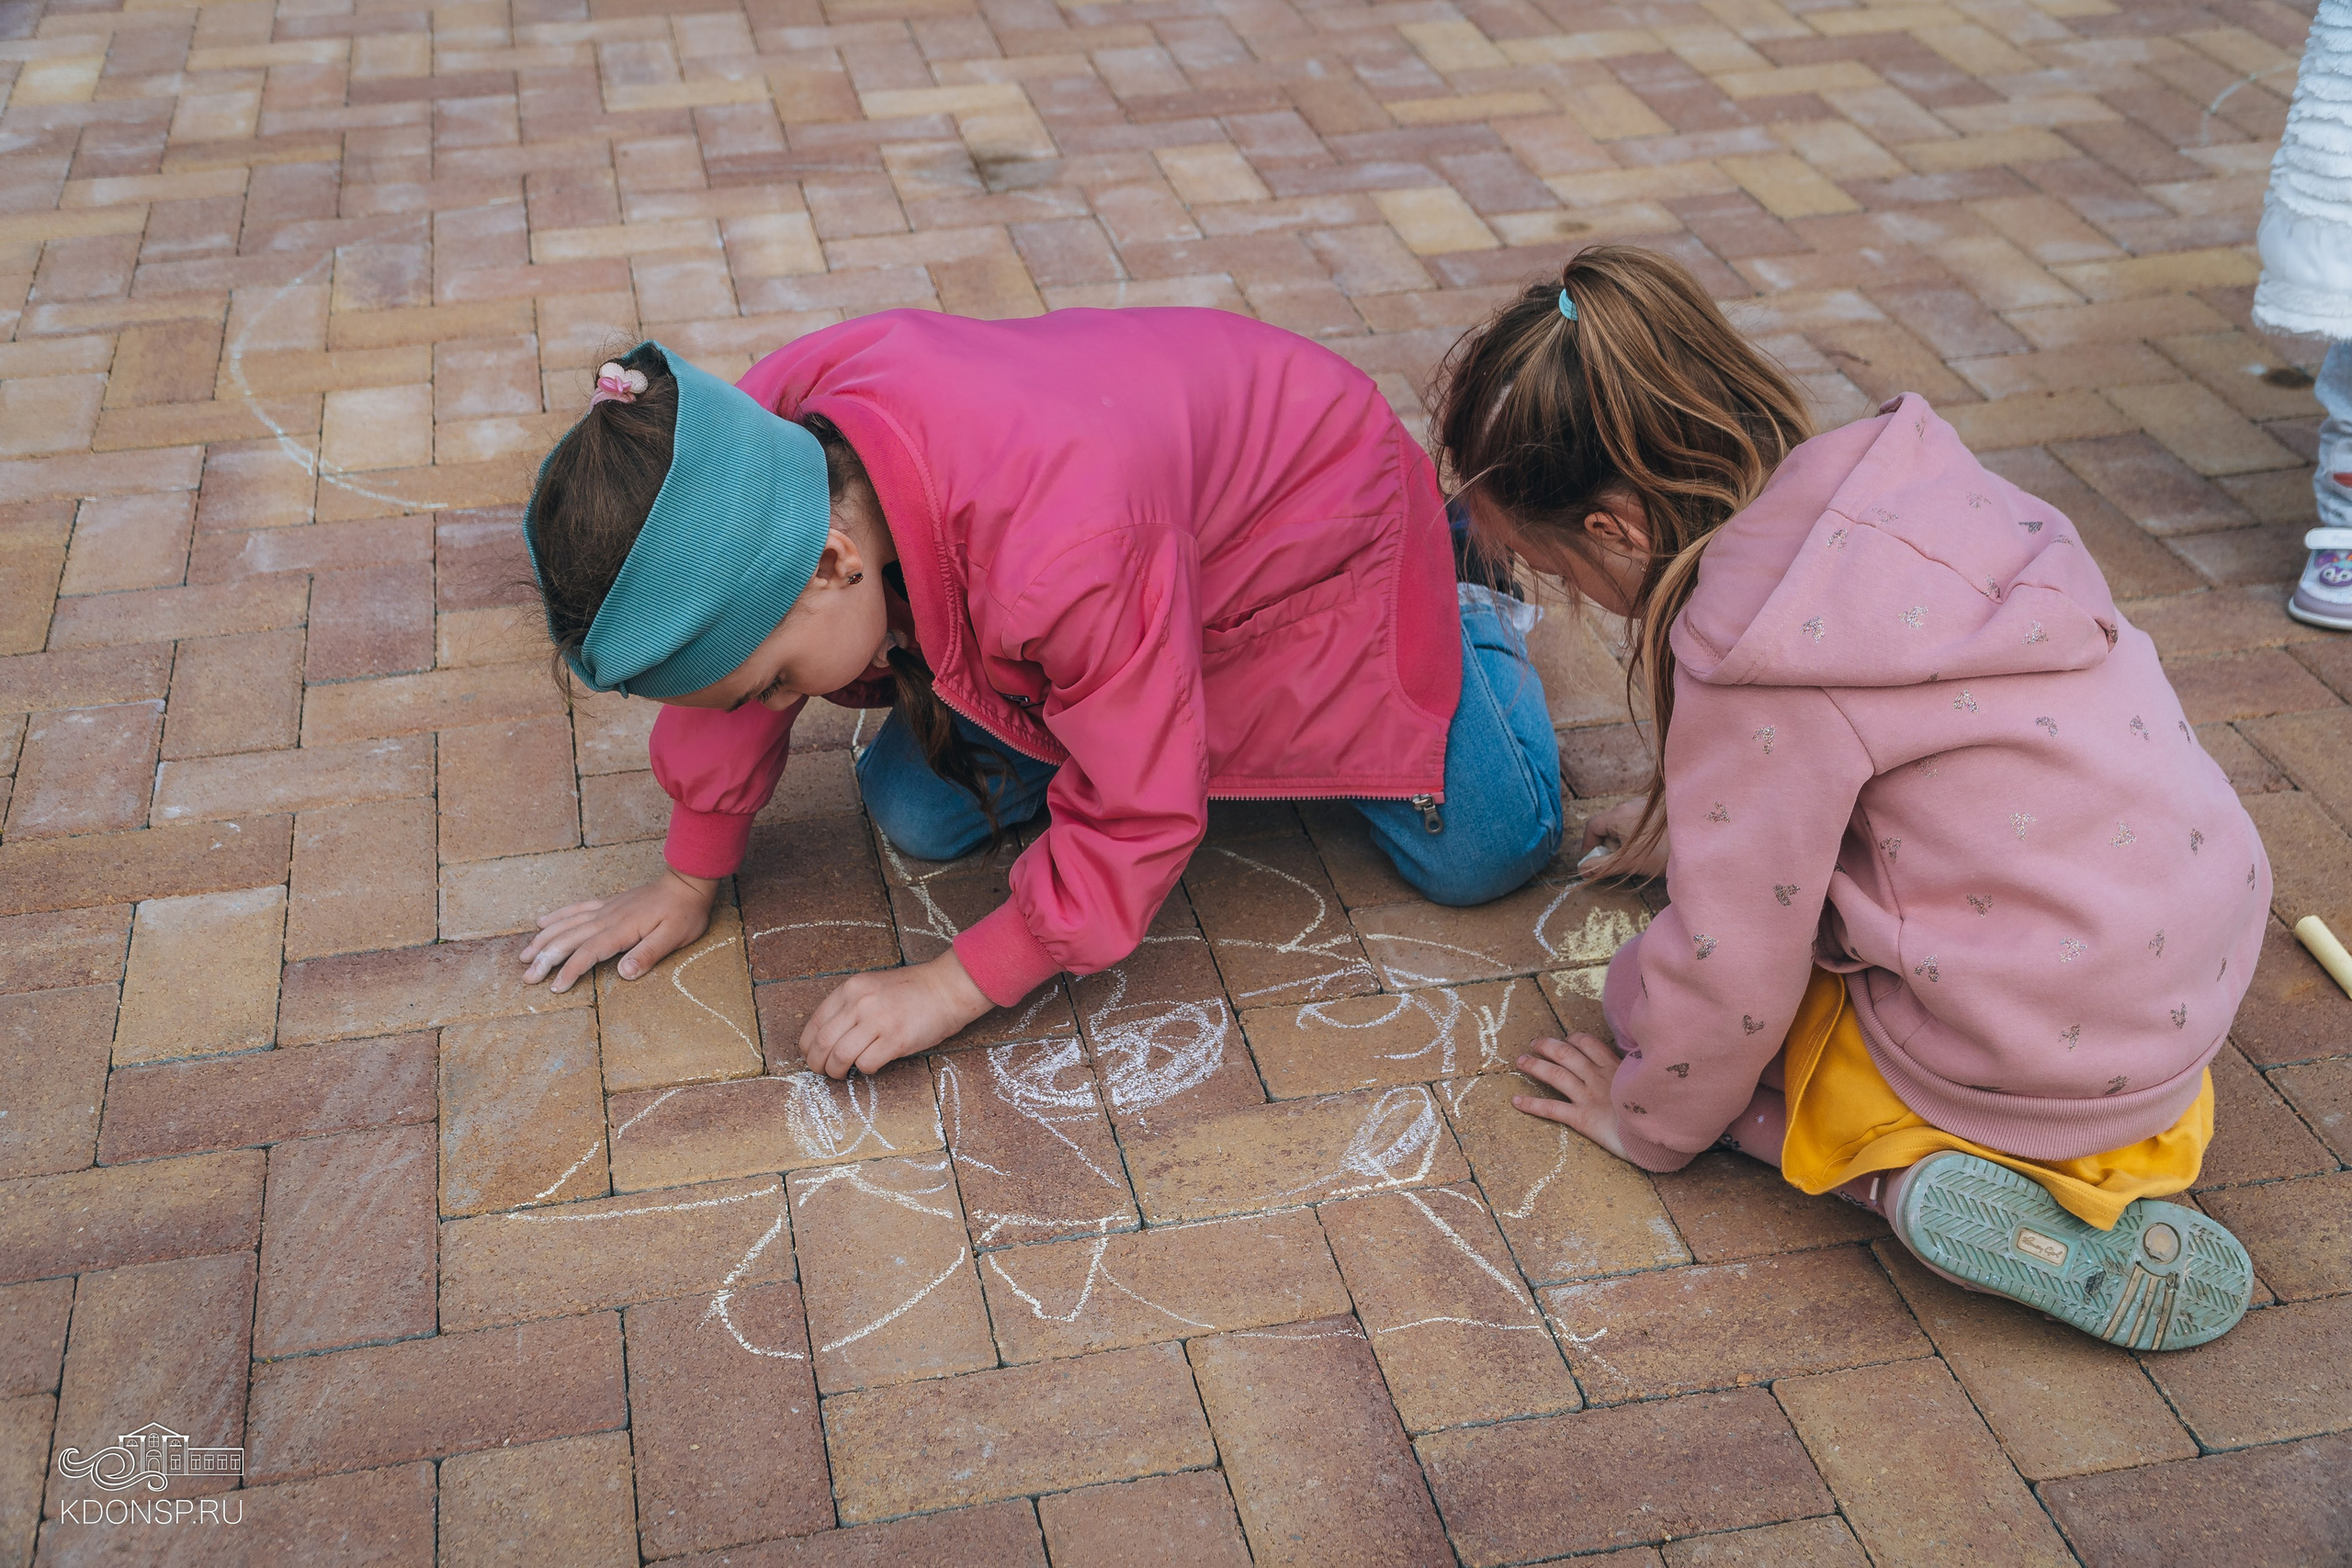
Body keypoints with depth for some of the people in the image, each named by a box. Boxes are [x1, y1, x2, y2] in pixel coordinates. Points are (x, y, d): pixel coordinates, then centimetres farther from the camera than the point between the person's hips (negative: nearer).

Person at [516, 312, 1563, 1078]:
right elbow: (727, 646, -7)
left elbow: (1138, 819, -34)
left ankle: (1467, 613, 23)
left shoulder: (1061, 556, -48)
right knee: (918, 818, -4)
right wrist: (686, 884, 0)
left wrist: (952, 987, -30)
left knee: (1481, 855, -6)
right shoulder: (768, 438, -27)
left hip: (1306, 506, -6)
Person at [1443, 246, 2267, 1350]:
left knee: (1653, 993, 12)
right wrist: (1685, 825, 31)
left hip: (2043, 1049, -8)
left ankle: (1912, 1168, -6)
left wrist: (1646, 1119, 5)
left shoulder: (1758, 662, -25)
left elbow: (1729, 975, -14)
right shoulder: (1893, 480, -3)